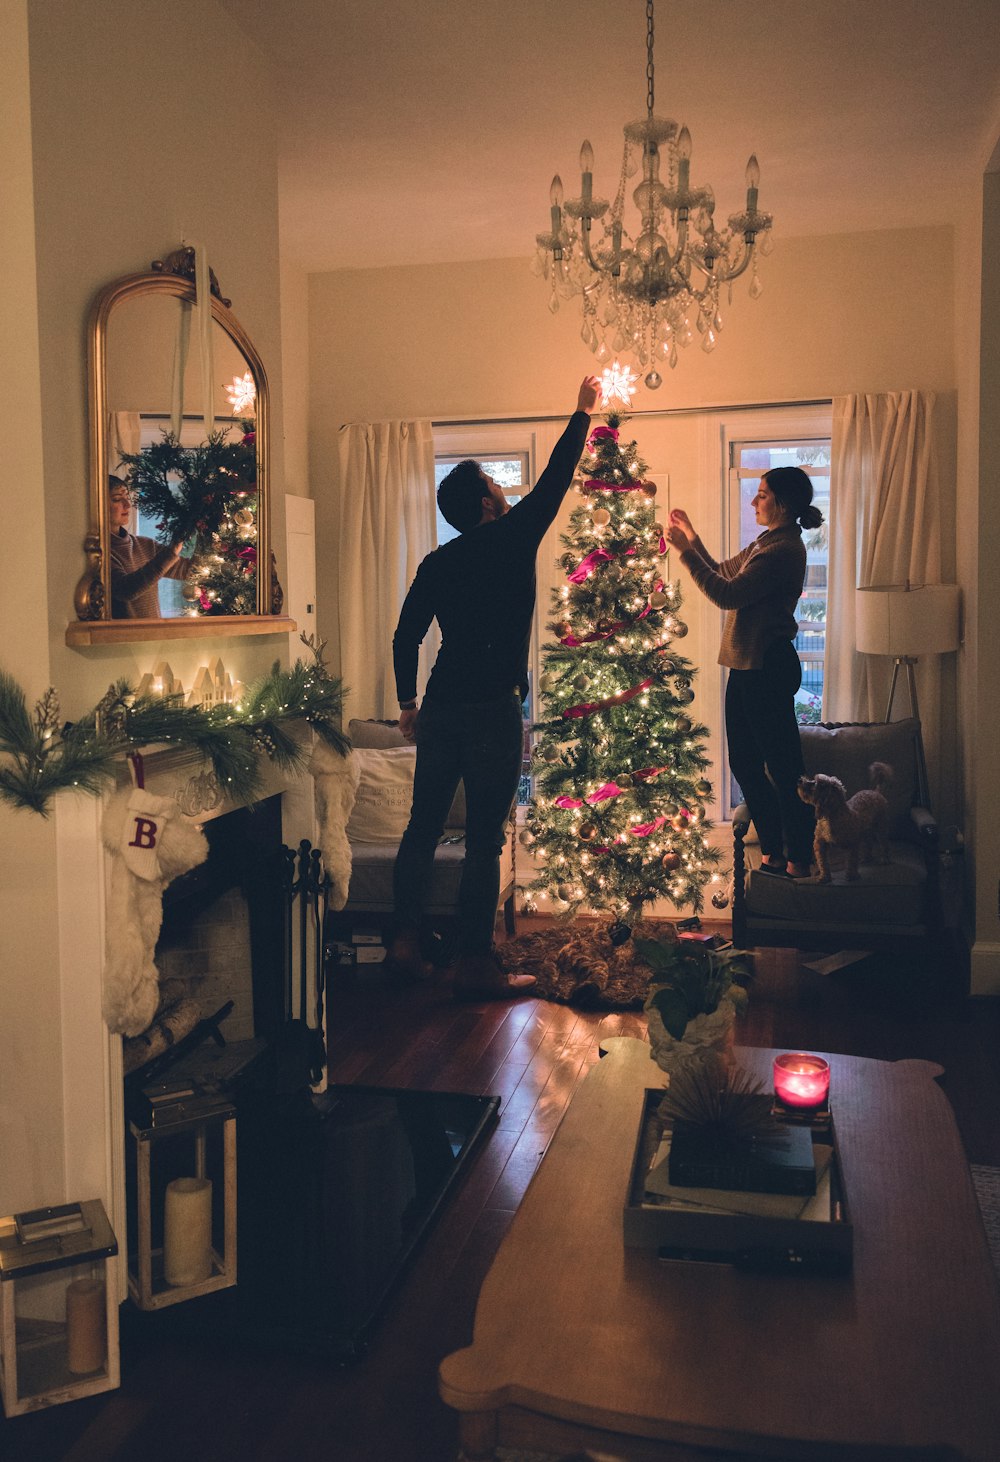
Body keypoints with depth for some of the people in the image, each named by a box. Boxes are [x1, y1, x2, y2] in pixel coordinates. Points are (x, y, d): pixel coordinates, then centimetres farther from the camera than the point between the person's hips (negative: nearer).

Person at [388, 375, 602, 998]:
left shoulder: (437, 562, 10)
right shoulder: (514, 539, -4)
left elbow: (406, 635, 11)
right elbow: (556, 477, 6)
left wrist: (407, 701, 22)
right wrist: (583, 412, 19)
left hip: (440, 708, 6)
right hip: (493, 710, -6)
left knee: (423, 827, 12)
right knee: (485, 841, -2)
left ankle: (405, 943, 17)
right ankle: (476, 965, 2)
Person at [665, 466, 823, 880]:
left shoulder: (784, 550, -16)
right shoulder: (768, 542, 15)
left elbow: (727, 594, -21)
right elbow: (724, 573, 24)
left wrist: (685, 551, -16)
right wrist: (693, 539, 17)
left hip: (769, 667, -11)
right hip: (748, 664, 11)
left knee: (782, 766, -2)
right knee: (744, 761, 14)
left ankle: (798, 862, 8)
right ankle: (772, 853, 25)